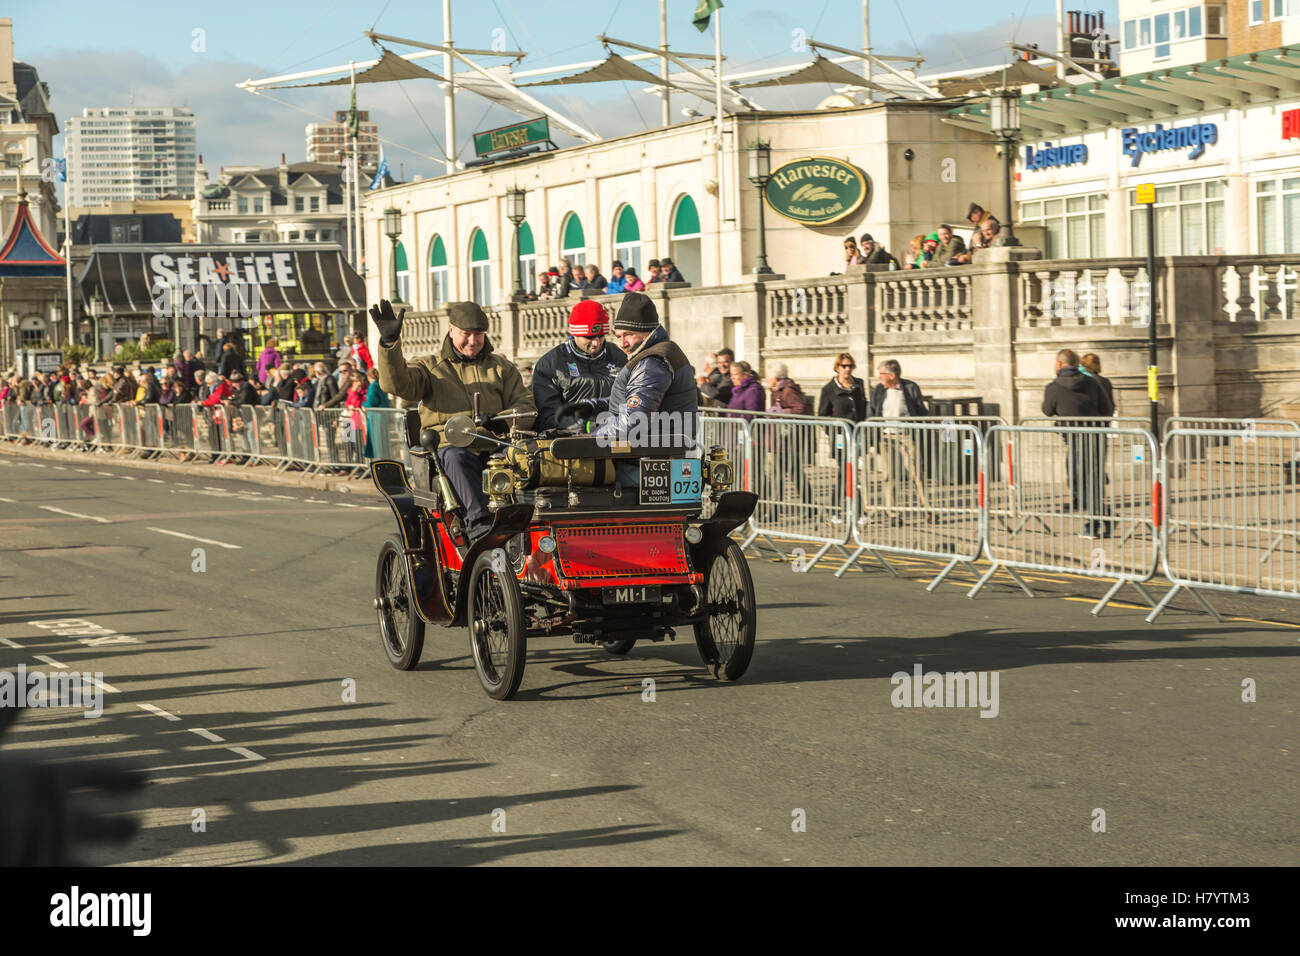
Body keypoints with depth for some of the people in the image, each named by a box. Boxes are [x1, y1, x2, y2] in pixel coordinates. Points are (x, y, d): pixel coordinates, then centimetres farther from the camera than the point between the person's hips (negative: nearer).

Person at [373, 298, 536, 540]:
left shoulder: (501, 368, 23)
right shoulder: (431, 367, 17)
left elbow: (526, 406, 13)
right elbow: (396, 383, -3)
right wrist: (390, 342, -19)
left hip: (494, 450, 2)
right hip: (447, 446, -2)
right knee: (456, 458, -39)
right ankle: (478, 521, -52)